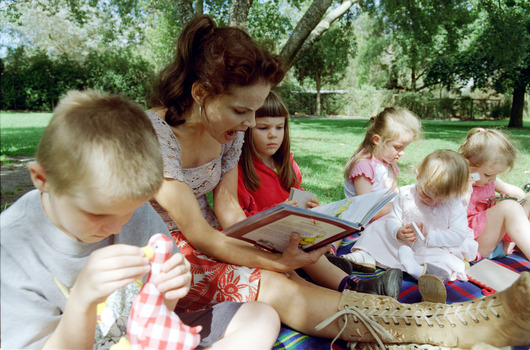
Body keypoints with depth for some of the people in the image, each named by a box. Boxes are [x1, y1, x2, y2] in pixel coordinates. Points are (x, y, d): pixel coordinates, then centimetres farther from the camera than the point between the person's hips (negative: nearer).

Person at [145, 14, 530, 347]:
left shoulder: (227, 131, -4)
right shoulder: (154, 135, -26)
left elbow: (227, 205, -2)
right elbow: (199, 235, -26)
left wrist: (269, 248, -18)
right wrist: (278, 262, -31)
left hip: (211, 241, 8)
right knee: (275, 287, -30)